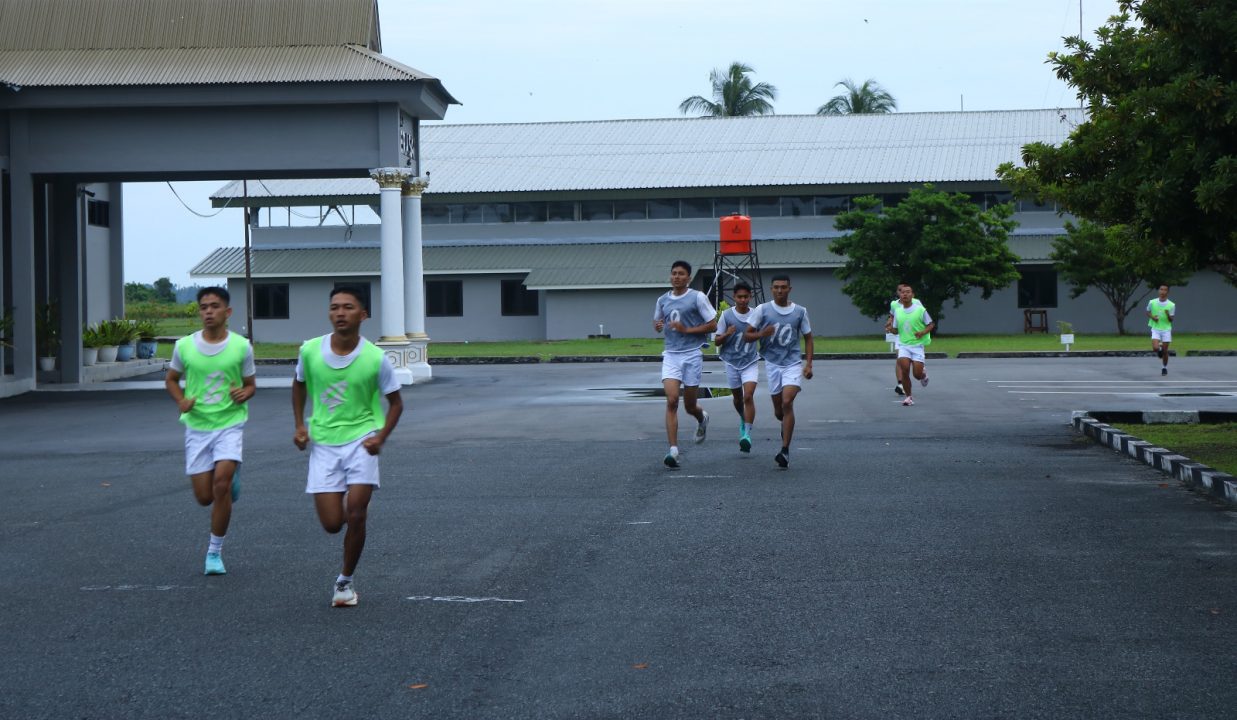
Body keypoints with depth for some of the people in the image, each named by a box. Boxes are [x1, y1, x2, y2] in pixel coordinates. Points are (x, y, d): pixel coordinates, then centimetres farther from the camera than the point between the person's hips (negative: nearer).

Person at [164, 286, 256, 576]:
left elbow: (250, 384, 7)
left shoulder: (242, 346, -5)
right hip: (197, 425, 2)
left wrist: (243, 394, -16)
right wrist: (181, 400, -7)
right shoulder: (185, 346, -3)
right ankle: (231, 476, 40)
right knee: (204, 497, 2)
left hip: (230, 423, -2)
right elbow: (171, 379, 13)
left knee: (221, 484, -19)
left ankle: (214, 552, -3)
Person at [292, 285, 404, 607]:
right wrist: (300, 425, 5)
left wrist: (381, 436, -12)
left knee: (355, 514, -12)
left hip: (361, 439, -2)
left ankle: (346, 581, 9)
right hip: (323, 442, 2)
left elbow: (395, 402, 3)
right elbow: (299, 385, 16)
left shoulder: (375, 358, -10)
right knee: (332, 523, -4)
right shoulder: (310, 350, -5)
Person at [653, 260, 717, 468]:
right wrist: (658, 326, 1)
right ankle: (673, 450, -16)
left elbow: (713, 325, -4)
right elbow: (657, 322, 26)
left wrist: (687, 330, -13)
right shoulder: (662, 300, 10)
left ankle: (702, 418, 45)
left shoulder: (698, 297, -4)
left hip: (692, 355, -2)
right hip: (671, 355, 3)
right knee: (671, 400, -15)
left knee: (690, 406, 6)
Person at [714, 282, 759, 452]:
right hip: (732, 362, 1)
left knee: (748, 396, -17)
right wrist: (727, 334, -22)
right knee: (737, 397, 15)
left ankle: (747, 434, -21)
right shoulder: (726, 315, -6)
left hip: (750, 362, -1)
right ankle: (743, 420, 46)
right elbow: (717, 341, -4)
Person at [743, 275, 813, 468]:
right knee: (778, 410, 8)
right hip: (772, 364, 2)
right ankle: (786, 426, 45)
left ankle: (785, 451, -18)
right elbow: (746, 335, 2)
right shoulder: (762, 310, 0)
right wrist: (761, 334, -19)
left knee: (787, 403, -19)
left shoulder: (800, 311, 2)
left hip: (793, 363, -2)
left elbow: (808, 338, 11)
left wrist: (808, 364, 1)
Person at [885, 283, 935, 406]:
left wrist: (923, 332, -18)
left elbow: (931, 324, 0)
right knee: (905, 369, -17)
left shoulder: (920, 309, -7)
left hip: (917, 344, -2)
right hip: (903, 344, 2)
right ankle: (908, 396, -1)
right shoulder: (897, 310, 3)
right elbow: (895, 329, 11)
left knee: (917, 374, -6)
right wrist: (890, 329, -11)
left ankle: (923, 374, 33)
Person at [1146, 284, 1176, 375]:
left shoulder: (1171, 305, -5)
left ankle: (1164, 367, 23)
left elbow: (1171, 320, -1)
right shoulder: (1152, 302, -4)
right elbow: (1148, 312, 12)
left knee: (1165, 350, 2)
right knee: (1155, 348, -17)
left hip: (1166, 329, 0)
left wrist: (1168, 315, -23)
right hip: (1155, 329, 0)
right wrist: (1152, 317, -9)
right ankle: (1159, 350, 21)